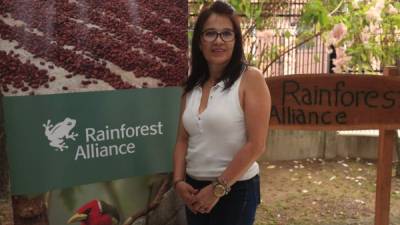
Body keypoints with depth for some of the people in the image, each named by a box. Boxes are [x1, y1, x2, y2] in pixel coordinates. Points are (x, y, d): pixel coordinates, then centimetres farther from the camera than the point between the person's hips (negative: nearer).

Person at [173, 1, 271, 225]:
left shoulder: (250, 79, -12)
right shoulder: (192, 86, 5)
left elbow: (256, 145, -15)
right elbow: (183, 140, 9)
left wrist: (218, 188, -12)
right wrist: (179, 181, -5)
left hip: (236, 189, -5)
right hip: (195, 188, 5)